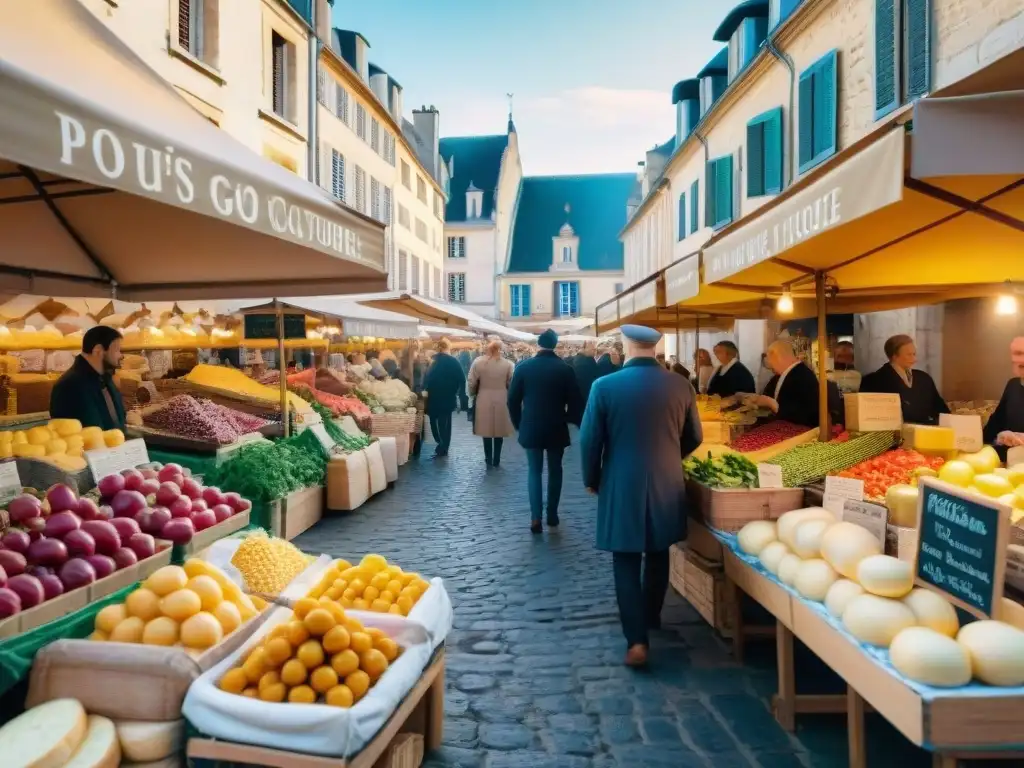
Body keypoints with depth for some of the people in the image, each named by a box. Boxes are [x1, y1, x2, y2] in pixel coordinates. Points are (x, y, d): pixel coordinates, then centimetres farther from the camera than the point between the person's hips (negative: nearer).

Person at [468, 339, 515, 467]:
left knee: (487, 430, 12)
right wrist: (509, 397, 13)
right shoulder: (508, 364, -7)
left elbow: (472, 382, -3)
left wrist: (472, 394, 15)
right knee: (499, 432, 11)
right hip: (501, 401, 0)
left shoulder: (478, 362, -7)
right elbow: (511, 384, -5)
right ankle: (496, 460, 18)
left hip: (484, 401, 0)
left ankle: (489, 459, 19)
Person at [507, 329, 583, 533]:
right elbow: (574, 401, -6)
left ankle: (536, 517, -3)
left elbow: (512, 399, -2)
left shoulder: (523, 367, -5)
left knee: (534, 471, 8)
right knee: (555, 471, 15)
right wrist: (570, 419, 11)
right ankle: (552, 515, 20)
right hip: (557, 429, 0)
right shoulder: (565, 368, -7)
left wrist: (519, 424, 10)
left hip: (531, 428, 0)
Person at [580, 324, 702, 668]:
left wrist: (592, 480, 9)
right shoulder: (681, 386, -4)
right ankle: (650, 618, 38)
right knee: (657, 556, 20)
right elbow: (694, 437, 7)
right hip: (667, 485, 3)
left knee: (626, 562, 7)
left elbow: (590, 440, -7)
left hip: (622, 486, -3)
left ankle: (636, 639, 2)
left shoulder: (605, 386, -12)